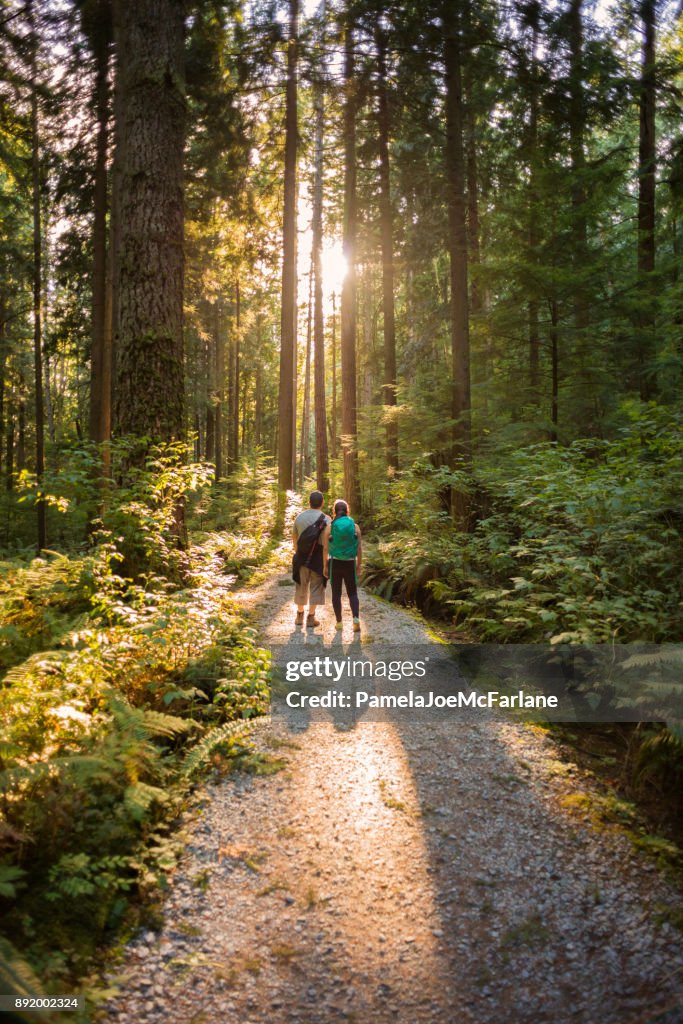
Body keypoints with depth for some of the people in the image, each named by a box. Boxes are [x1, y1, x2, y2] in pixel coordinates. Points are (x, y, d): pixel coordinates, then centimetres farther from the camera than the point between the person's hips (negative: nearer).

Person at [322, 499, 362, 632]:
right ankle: (356, 618, -11)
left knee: (336, 594, 12)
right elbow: (359, 548, -2)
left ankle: (339, 622, 14)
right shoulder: (355, 526, -3)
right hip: (350, 564, 0)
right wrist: (359, 565, 8)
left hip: (335, 563, 0)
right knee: (352, 594, 10)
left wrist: (325, 566, 4)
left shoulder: (329, 527, -5)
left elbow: (325, 549, -6)